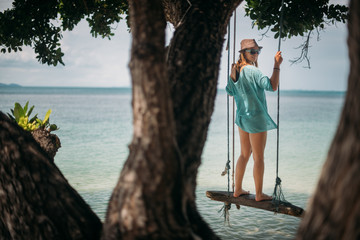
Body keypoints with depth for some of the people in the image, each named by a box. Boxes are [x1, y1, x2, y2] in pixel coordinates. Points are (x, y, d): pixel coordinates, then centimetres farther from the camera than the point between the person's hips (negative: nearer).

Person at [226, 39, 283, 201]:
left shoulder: (235, 70, 5)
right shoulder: (252, 71, -19)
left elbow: (229, 92, 18)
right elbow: (272, 86, -26)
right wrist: (276, 65, -22)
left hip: (242, 117, 8)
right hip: (256, 118, -8)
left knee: (244, 155, 19)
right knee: (259, 158, 3)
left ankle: (237, 189, 25)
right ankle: (259, 194, 12)